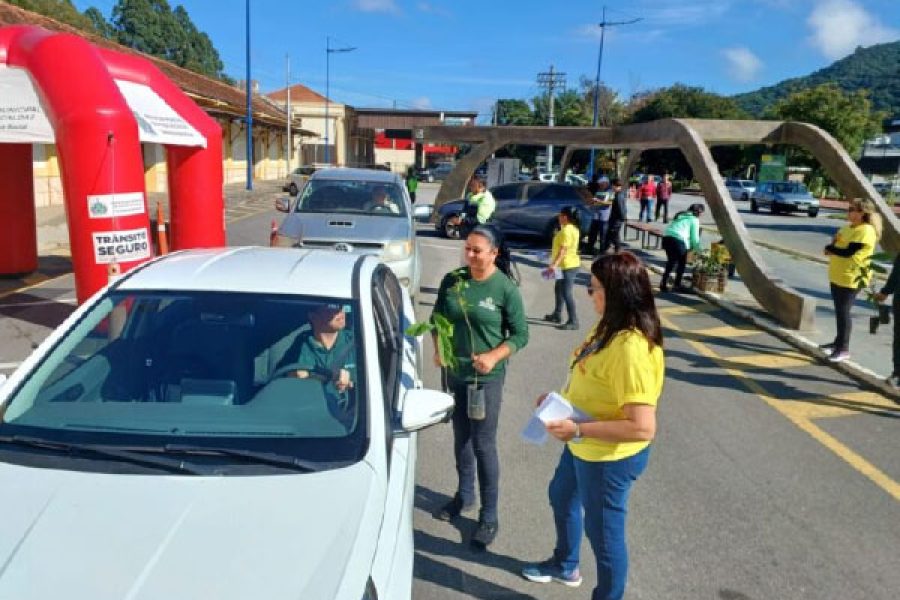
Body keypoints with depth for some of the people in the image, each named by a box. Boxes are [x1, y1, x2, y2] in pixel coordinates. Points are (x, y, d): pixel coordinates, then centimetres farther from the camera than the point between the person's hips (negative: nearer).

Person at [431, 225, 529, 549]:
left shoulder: (506, 289, -13)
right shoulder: (452, 280, -2)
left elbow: (520, 334, -8)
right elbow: (437, 317, 9)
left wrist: (493, 357, -22)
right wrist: (438, 348, -7)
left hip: (487, 377, -4)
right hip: (454, 372, 5)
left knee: (483, 444, 0)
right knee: (461, 437, 19)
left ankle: (489, 516, 15)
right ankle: (464, 495, 39)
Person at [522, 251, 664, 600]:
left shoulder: (632, 348, -33)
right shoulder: (611, 328, -2)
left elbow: (642, 427, -35)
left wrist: (577, 429, -32)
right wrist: (561, 399, 2)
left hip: (610, 456, -10)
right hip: (585, 446, 11)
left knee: (603, 529, 11)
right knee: (562, 497, 30)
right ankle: (565, 565, 55)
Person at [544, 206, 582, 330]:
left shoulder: (566, 231, -20)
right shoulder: (573, 229, 11)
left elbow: (563, 250, -28)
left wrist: (554, 265, -33)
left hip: (568, 266, -11)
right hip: (570, 264, 11)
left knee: (567, 293, -8)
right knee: (558, 289, 22)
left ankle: (573, 321, -6)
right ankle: (557, 315, 34)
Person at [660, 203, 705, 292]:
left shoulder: (680, 215, 26)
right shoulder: (694, 219, 6)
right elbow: (694, 237, 5)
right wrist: (698, 250, 18)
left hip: (666, 237, 6)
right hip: (678, 239, -6)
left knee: (671, 261, 19)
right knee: (682, 262, 12)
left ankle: (663, 284, 16)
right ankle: (677, 285, 12)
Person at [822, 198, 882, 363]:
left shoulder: (866, 231, -17)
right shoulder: (849, 227, 13)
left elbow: (848, 252, -24)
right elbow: (836, 244, 14)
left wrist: (830, 249, -8)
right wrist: (832, 248, -10)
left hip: (851, 278, -9)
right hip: (837, 275, 9)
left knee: (843, 312, -7)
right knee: (839, 310, 18)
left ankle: (844, 349, 0)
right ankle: (839, 342, 30)